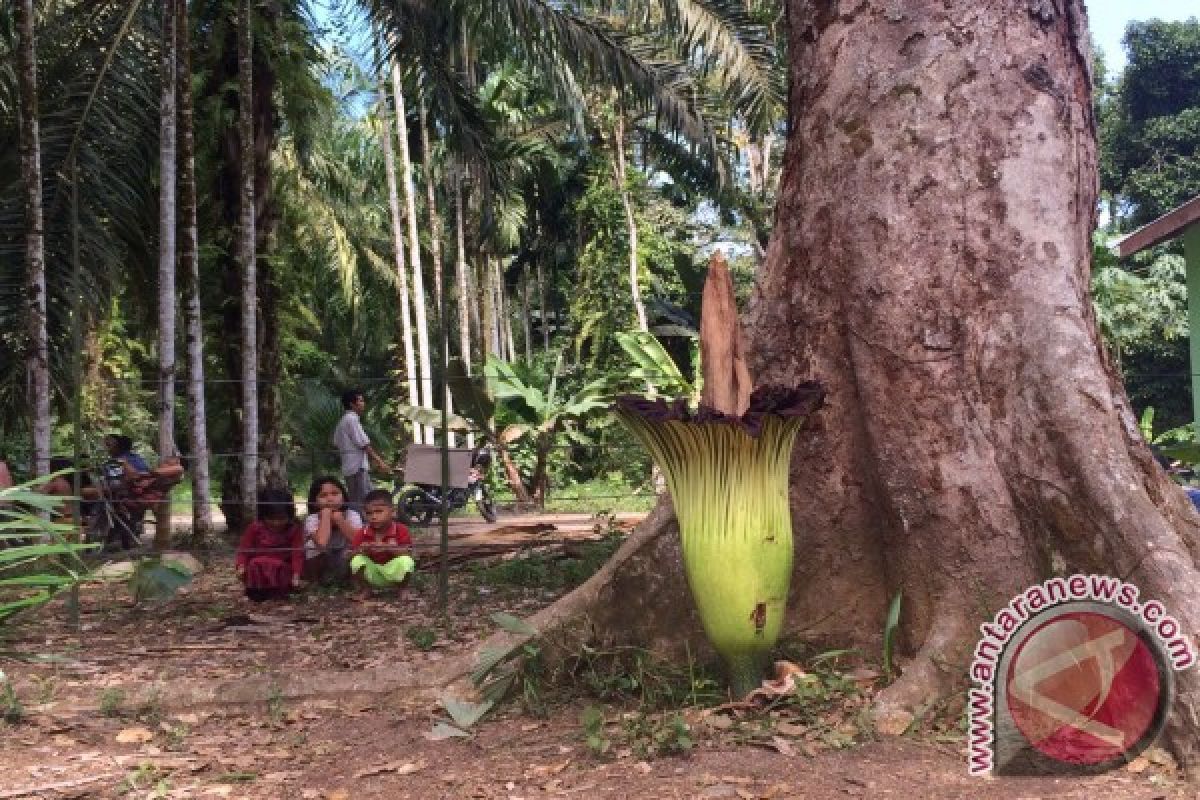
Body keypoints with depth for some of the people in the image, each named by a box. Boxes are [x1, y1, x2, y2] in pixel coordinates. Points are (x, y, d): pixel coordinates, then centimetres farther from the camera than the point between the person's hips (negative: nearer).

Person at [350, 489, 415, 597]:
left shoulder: (401, 530, -11)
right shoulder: (362, 532, -6)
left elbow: (408, 553, -19)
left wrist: (389, 548, -34)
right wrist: (362, 550, -29)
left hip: (393, 572, -1)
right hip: (372, 574, 2)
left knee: (406, 561, -32)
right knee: (357, 561, -26)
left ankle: (402, 590, -3)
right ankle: (363, 591, -2)